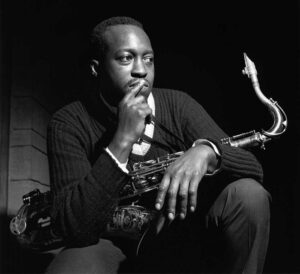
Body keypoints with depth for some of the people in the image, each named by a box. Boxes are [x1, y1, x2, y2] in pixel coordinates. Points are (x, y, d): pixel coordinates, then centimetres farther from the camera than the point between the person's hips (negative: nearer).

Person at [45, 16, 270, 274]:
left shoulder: (177, 105, -4)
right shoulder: (68, 123, -13)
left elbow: (253, 169, -11)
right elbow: (77, 228, -25)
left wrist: (206, 150, -35)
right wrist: (123, 140, -31)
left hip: (180, 238, 3)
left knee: (249, 196, -24)